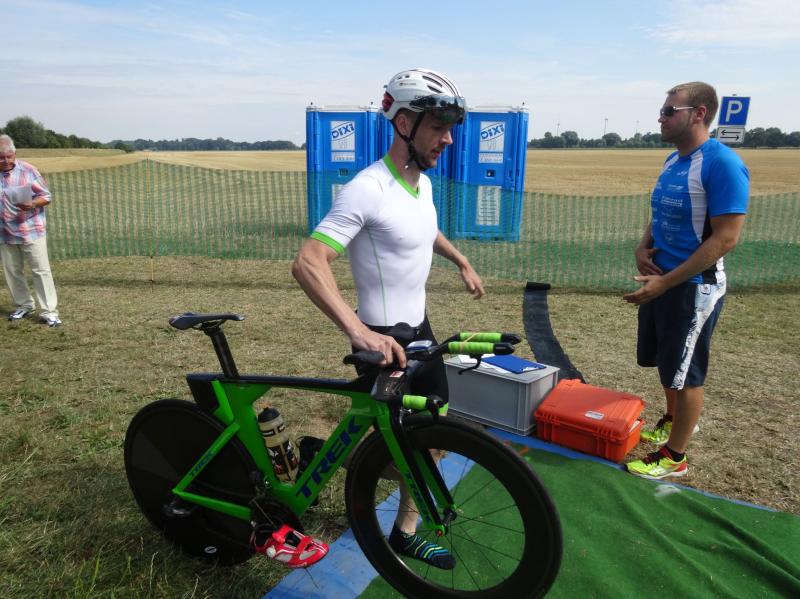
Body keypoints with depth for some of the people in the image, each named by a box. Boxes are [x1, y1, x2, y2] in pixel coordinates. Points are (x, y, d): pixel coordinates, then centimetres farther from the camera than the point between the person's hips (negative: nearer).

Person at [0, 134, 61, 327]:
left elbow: (46, 196, -3)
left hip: (31, 231, -4)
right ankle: (24, 305, 28)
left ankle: (49, 311, -1)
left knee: (41, 270, -4)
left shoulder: (28, 170, -6)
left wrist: (32, 204, -22)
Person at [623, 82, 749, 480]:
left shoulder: (721, 164, -19)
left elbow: (725, 238, -23)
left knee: (684, 372, 5)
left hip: (693, 287, -8)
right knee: (665, 362, 21)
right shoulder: (673, 160, 7)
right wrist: (643, 247, -2)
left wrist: (665, 283, -23)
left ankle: (674, 457, 21)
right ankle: (673, 422, 45)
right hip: (661, 280, 8)